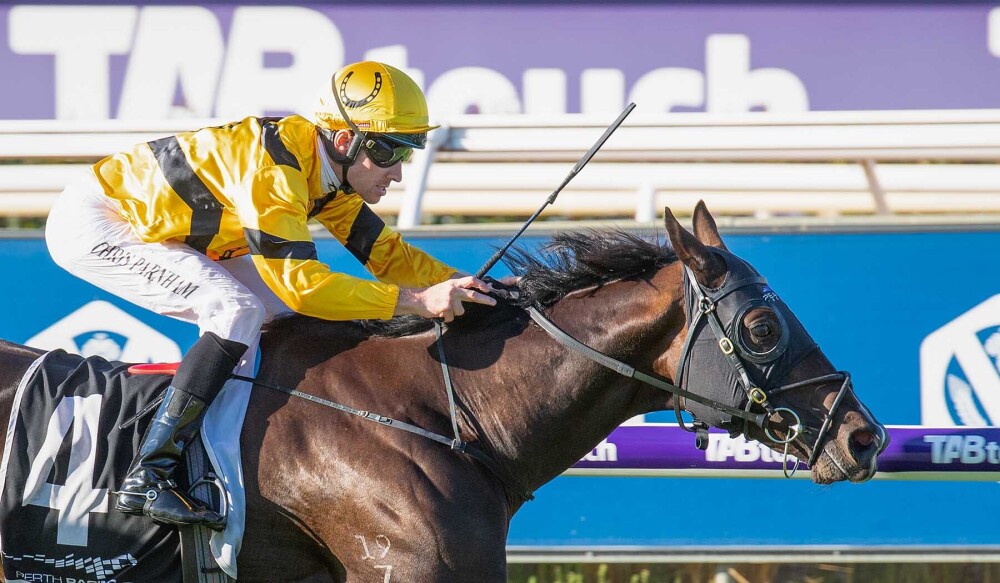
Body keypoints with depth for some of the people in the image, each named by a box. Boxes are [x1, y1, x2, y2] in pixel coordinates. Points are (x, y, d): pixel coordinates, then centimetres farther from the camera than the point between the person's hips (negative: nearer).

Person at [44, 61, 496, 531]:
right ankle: (146, 478, -28)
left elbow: (384, 251, 6)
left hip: (150, 225, 10)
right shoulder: (273, 168, -30)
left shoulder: (328, 172, -1)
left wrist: (460, 283, -10)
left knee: (286, 313, 5)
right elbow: (301, 281, -34)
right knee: (238, 312, -26)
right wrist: (417, 301, -35)